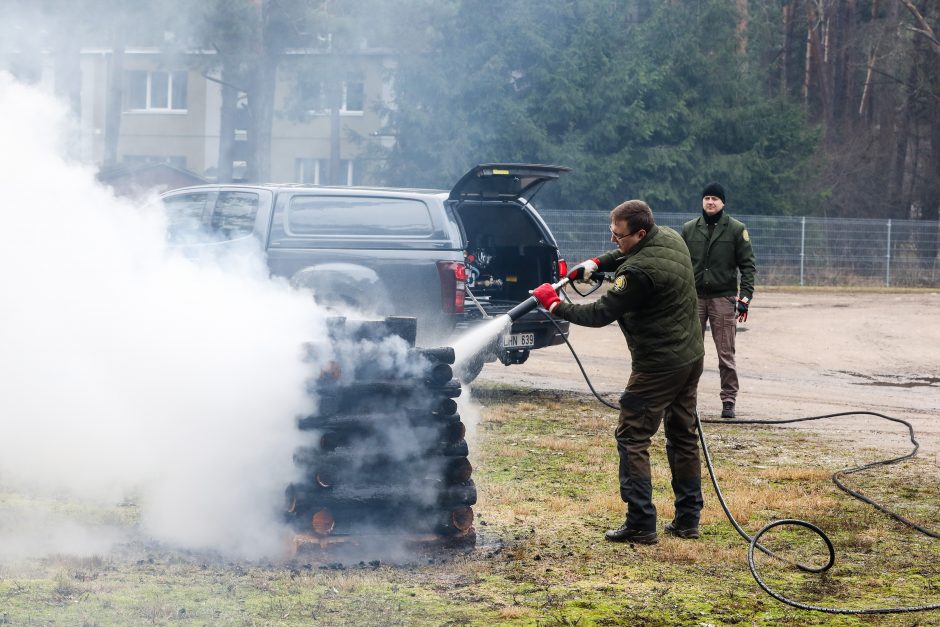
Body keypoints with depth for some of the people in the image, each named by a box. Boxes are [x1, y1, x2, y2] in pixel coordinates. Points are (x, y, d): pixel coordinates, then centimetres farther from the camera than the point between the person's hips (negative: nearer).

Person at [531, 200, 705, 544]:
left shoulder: (639, 272, -26)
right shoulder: (670, 239, 3)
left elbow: (600, 314, -18)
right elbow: (627, 255, 25)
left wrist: (555, 305, -7)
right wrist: (597, 263, 11)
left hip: (658, 366, -10)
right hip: (691, 355, 10)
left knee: (632, 437, -3)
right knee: (683, 435, 16)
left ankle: (641, 524, -6)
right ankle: (688, 519, 20)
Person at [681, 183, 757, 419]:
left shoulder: (736, 229, 1)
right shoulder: (689, 229, 9)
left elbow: (748, 265, 1)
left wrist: (745, 298, -7)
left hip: (723, 298, -2)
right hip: (694, 297, 3)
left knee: (726, 355, -2)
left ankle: (729, 401, 4)